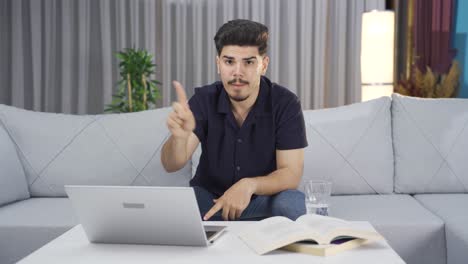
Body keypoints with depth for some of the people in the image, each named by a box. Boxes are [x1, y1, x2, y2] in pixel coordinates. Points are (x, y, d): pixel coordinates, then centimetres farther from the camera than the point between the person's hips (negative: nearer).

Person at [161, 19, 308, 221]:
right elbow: (171, 165, -20)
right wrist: (179, 136, -44)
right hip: (208, 196, 1)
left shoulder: (285, 104, -15)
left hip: (263, 198, -1)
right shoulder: (204, 100, -12)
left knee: (292, 203, -31)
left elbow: (291, 174, -18)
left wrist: (249, 185, -38)